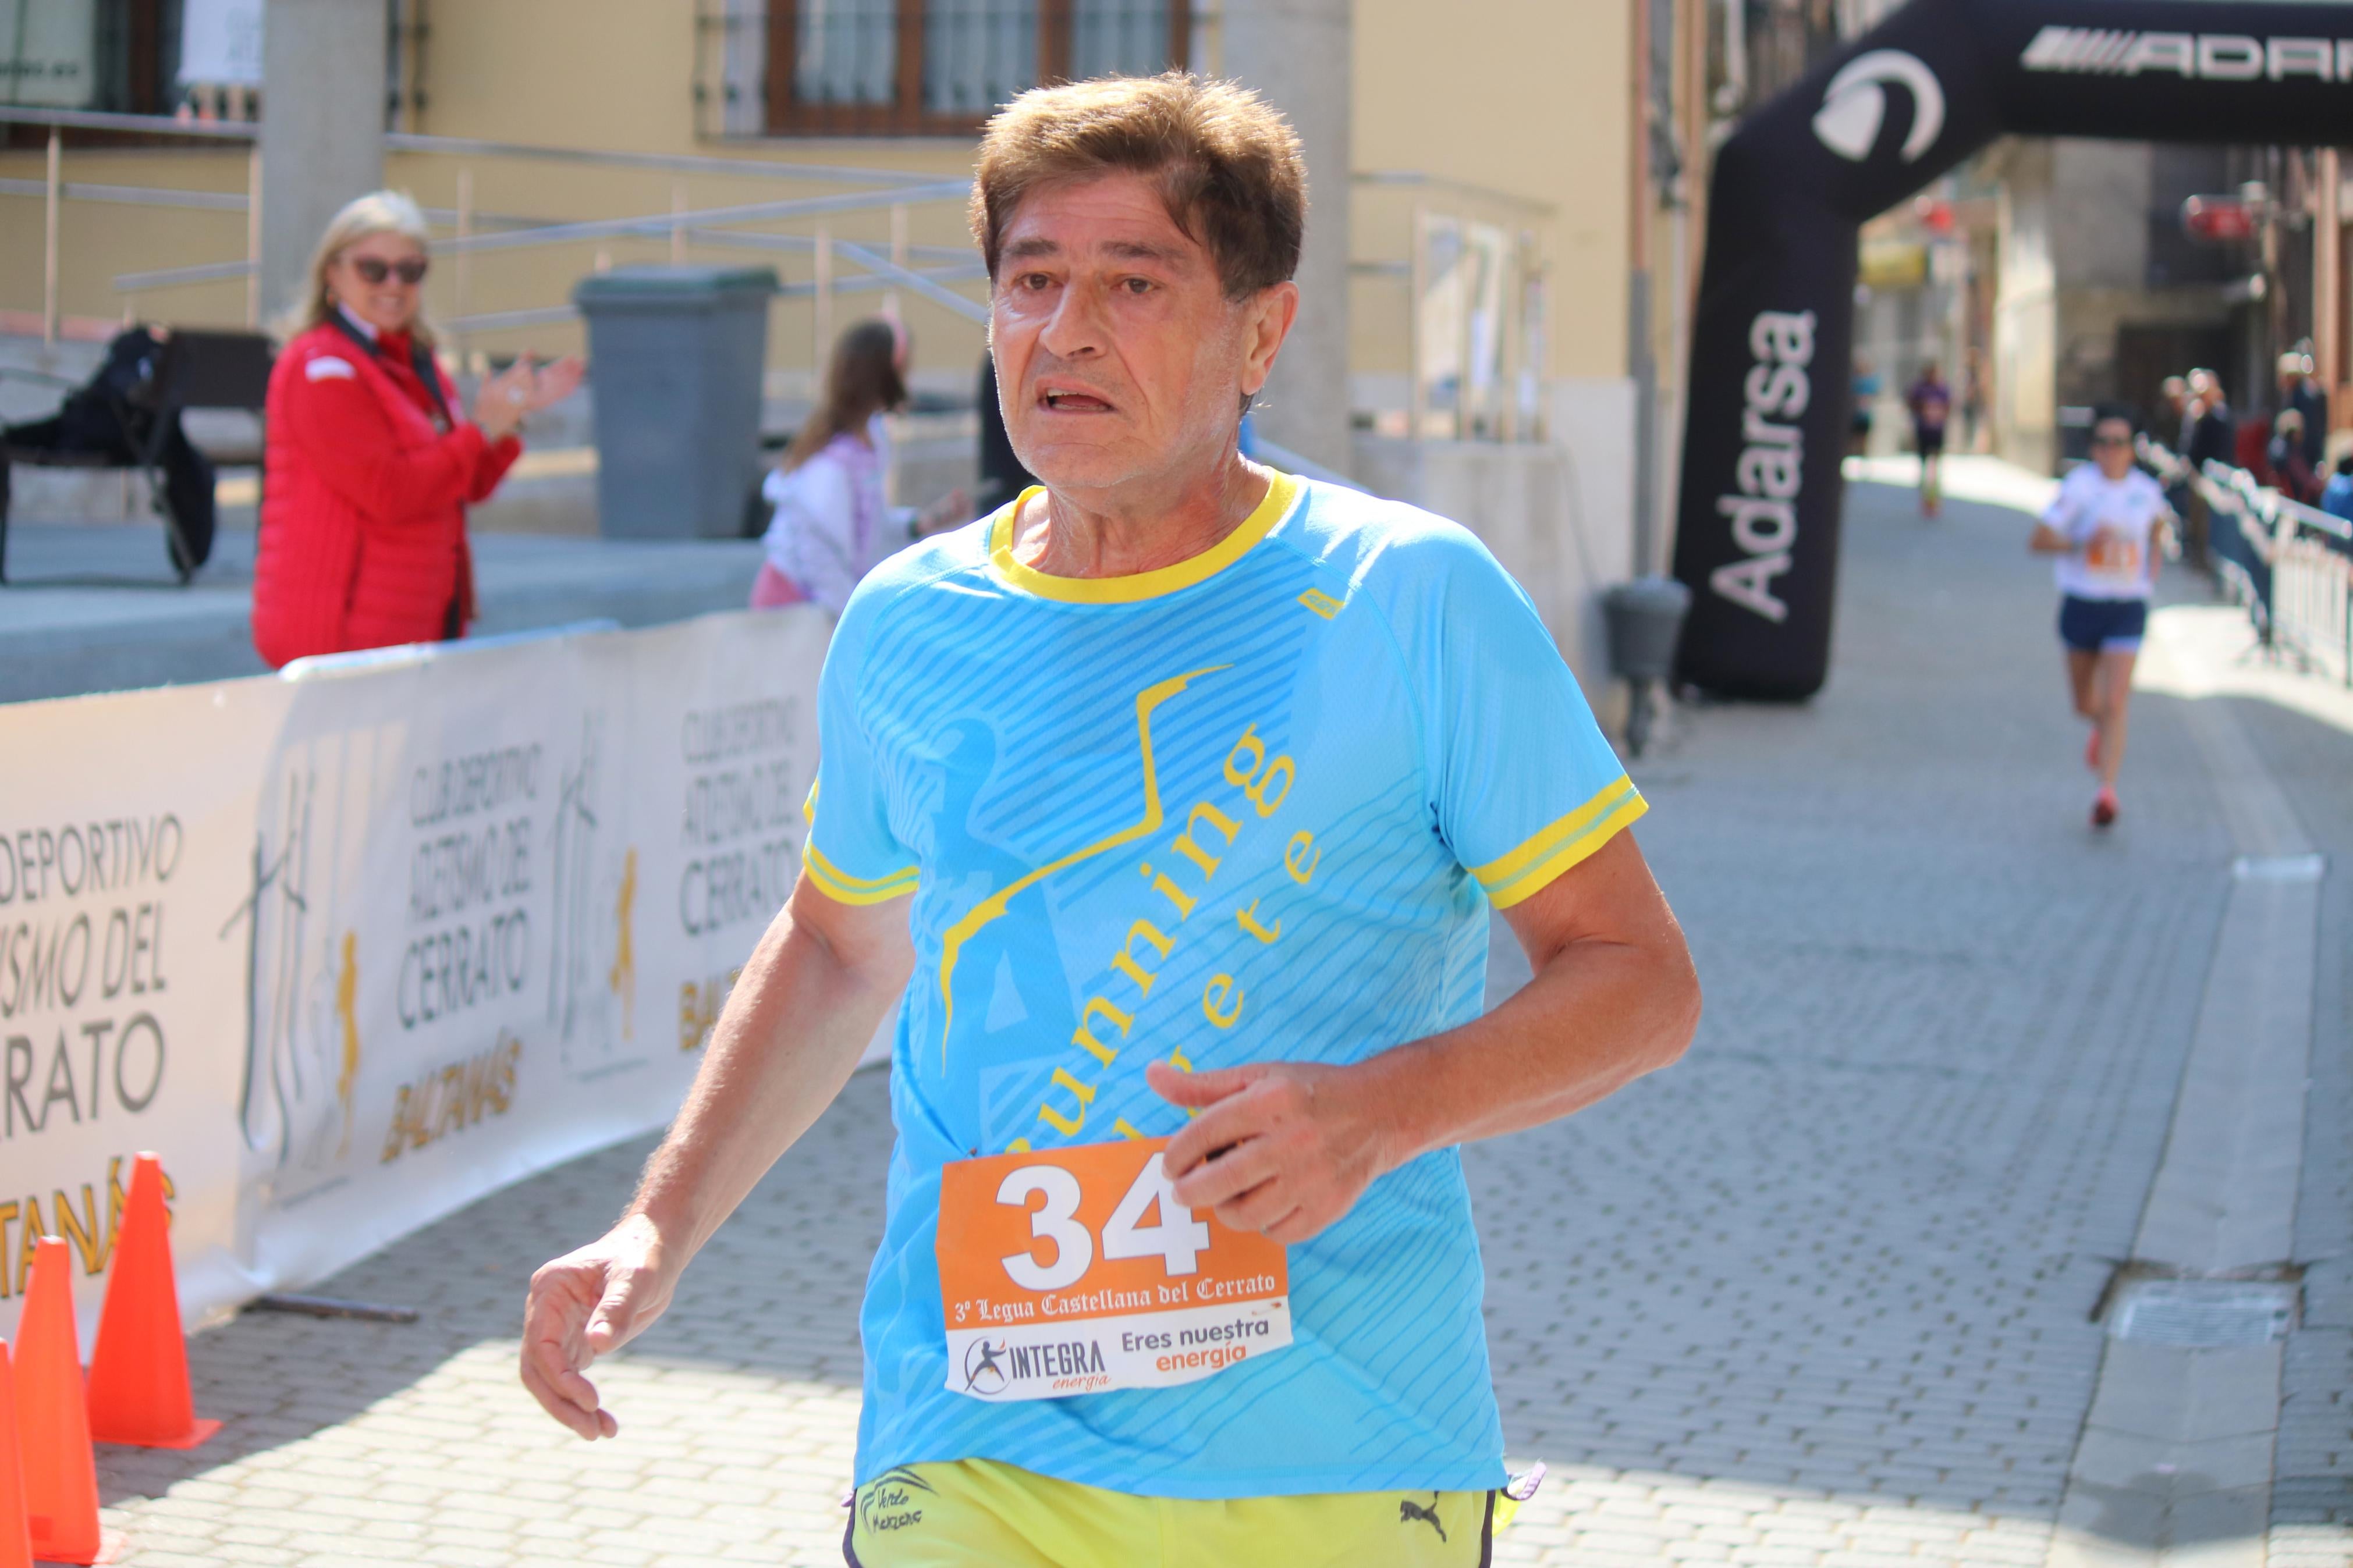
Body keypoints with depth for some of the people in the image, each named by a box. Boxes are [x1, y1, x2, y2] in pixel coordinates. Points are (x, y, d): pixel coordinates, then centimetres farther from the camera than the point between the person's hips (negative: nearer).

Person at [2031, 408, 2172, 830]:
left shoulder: (2147, 489, 0)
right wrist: (2085, 542, -29)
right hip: (2082, 603, 0)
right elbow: (2040, 539, -17)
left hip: (2128, 608, 0)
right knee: (2085, 704, 17)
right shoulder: (2078, 485, -11)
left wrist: (2152, 569, 13)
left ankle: (2107, 792, -16)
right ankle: (2103, 731, 52)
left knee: (2114, 705, -13)